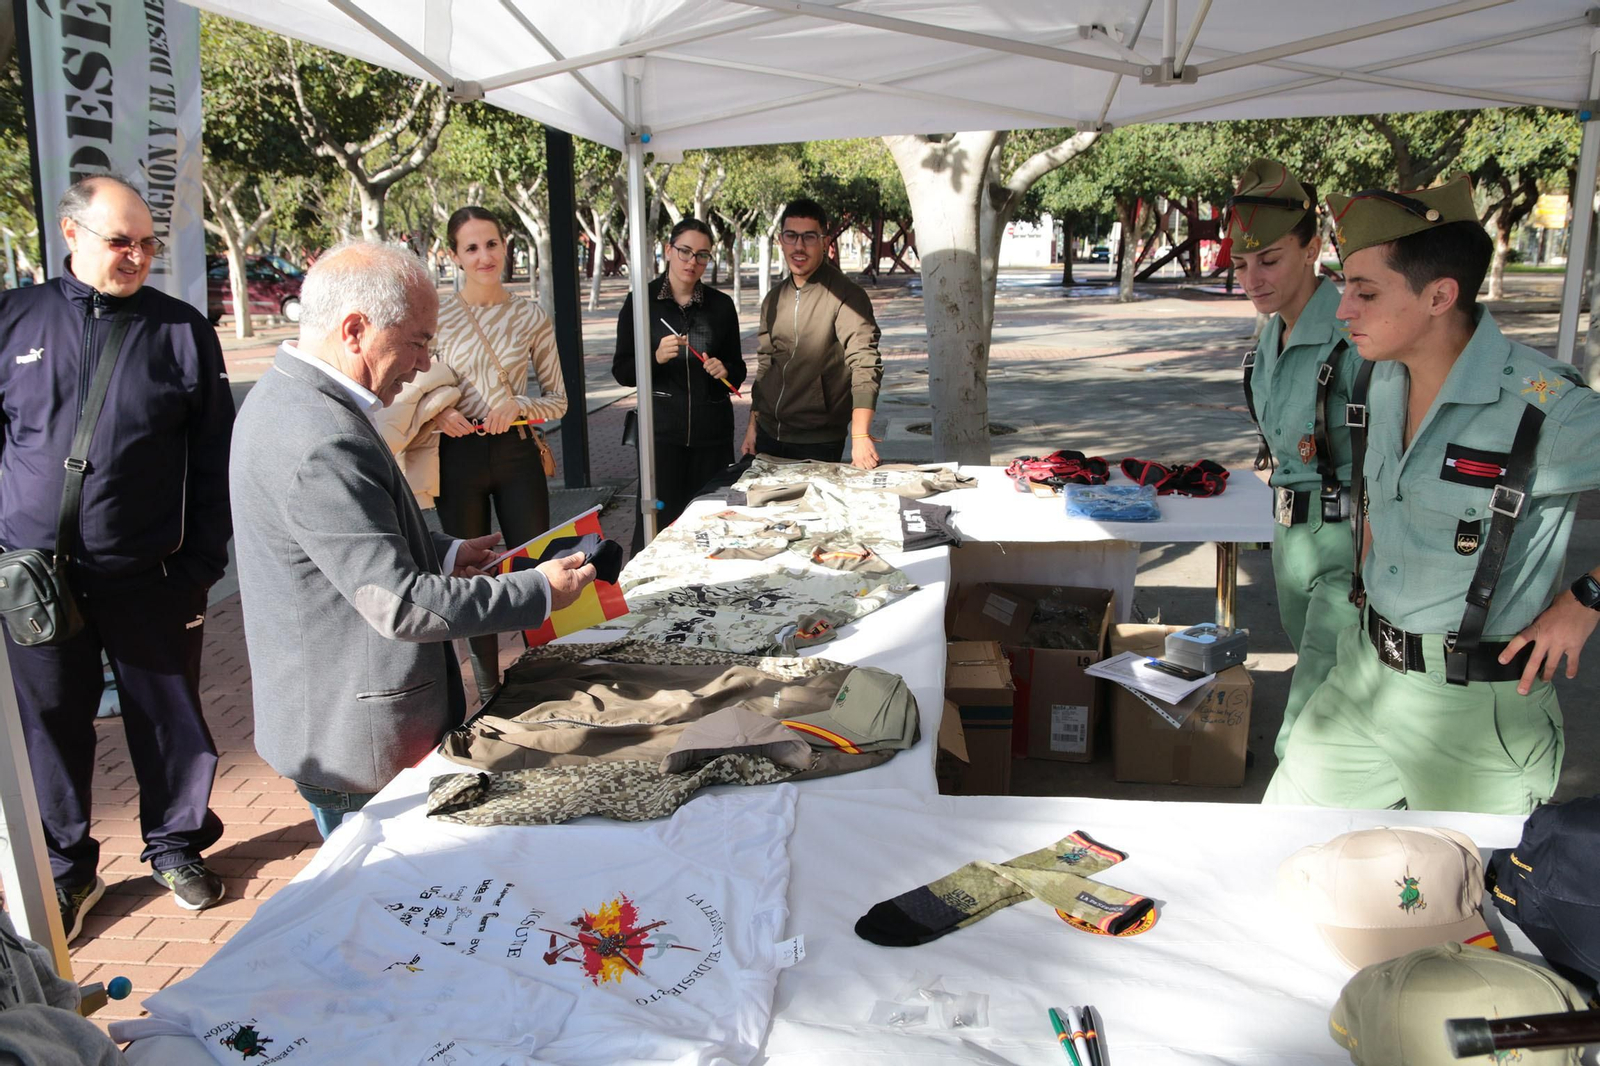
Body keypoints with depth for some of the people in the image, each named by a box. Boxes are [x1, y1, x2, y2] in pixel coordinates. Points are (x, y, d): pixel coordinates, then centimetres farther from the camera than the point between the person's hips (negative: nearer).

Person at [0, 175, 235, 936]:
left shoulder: (183, 331, 1)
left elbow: (213, 460, 2)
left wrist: (202, 565, -2)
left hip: (150, 578, -1)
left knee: (170, 717, 9)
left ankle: (175, 845, 31)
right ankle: (65, 868, 30)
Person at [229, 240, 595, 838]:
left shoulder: (287, 396, 6)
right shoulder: (321, 442, -29)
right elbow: (399, 604, -28)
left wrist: (444, 553, 10)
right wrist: (540, 591, -20)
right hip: (357, 743, -10)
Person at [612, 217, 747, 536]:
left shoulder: (721, 305, 9)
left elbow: (738, 369, 16)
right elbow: (622, 371, 1)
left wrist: (725, 370, -6)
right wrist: (657, 357, -17)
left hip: (712, 430, 2)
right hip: (662, 429, -2)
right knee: (660, 522, -5)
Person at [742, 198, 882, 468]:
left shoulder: (846, 296, -12)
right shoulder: (774, 299, 9)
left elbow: (865, 364, -20)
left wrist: (860, 436, -31)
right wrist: (753, 425, 14)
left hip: (818, 443, -6)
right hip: (768, 435, 6)